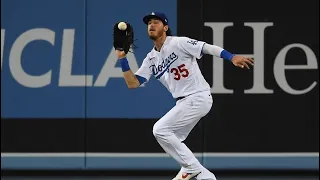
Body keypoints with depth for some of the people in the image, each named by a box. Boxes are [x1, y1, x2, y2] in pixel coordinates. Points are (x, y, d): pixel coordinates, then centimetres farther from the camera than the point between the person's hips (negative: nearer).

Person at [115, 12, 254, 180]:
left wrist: (232, 57, -35)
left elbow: (207, 48, -20)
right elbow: (133, 83, 7)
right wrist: (122, 58, -5)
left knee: (160, 130, -13)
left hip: (198, 98, -9)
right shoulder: (151, 59, 11)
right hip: (183, 102, 9)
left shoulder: (178, 43, -10)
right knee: (172, 142, 12)